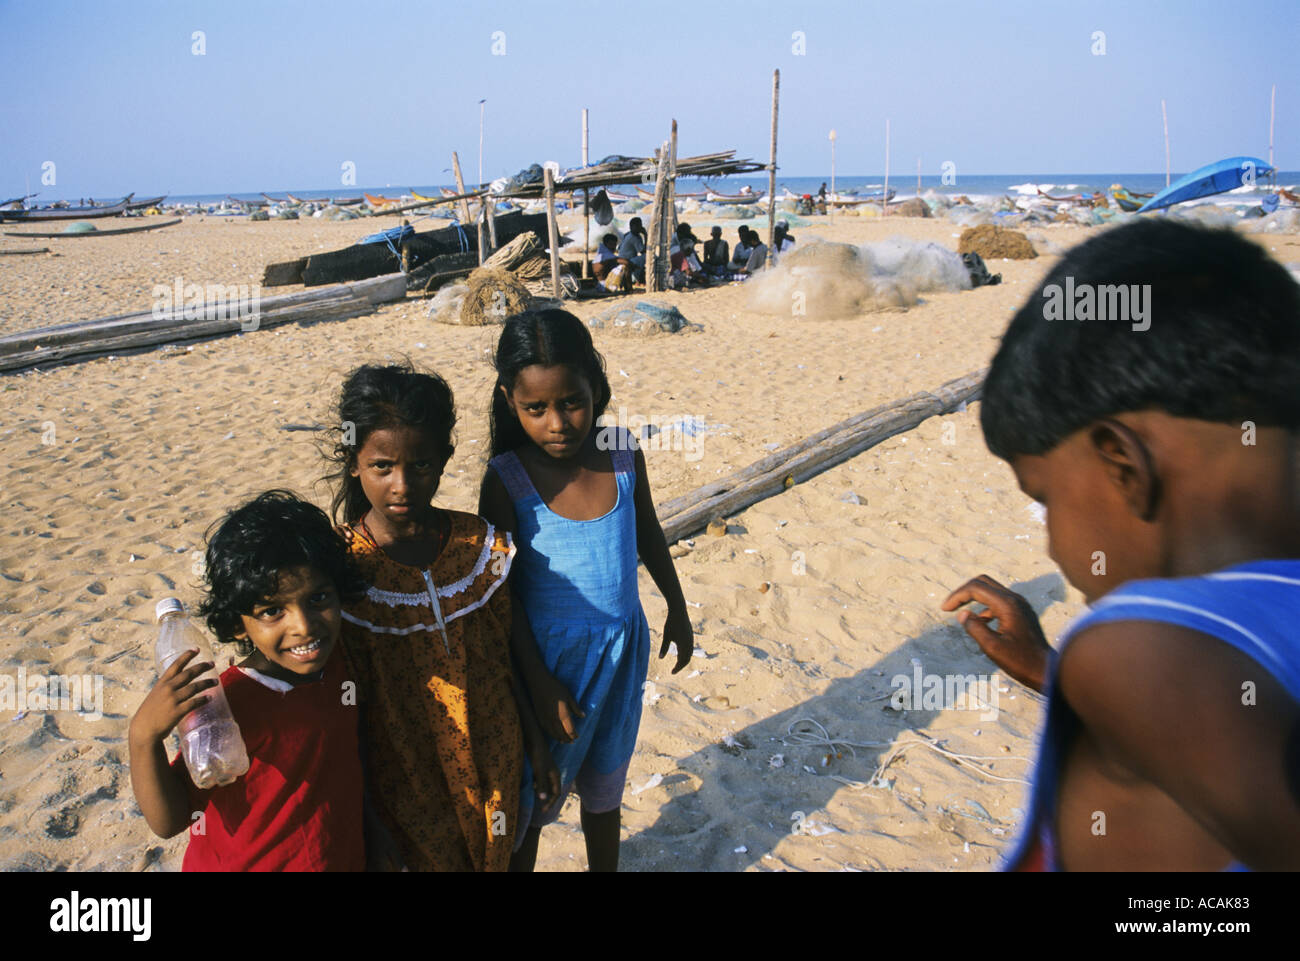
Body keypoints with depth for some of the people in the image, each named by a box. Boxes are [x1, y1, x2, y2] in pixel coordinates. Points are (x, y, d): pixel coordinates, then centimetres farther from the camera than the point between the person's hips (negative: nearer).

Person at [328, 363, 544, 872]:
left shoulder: (484, 546, -9)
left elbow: (509, 657, 2)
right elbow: (348, 707, -11)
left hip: (494, 770, 3)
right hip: (409, 785, -3)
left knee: (495, 858, 21)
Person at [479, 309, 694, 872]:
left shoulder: (624, 454, -9)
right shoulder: (506, 479, -19)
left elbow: (649, 534, 9)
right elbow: (501, 592, -13)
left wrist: (676, 609, 18)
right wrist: (538, 682, -14)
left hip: (622, 649, 4)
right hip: (550, 656, -4)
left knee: (604, 785, 24)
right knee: (534, 792, 13)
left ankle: (605, 867, 47)